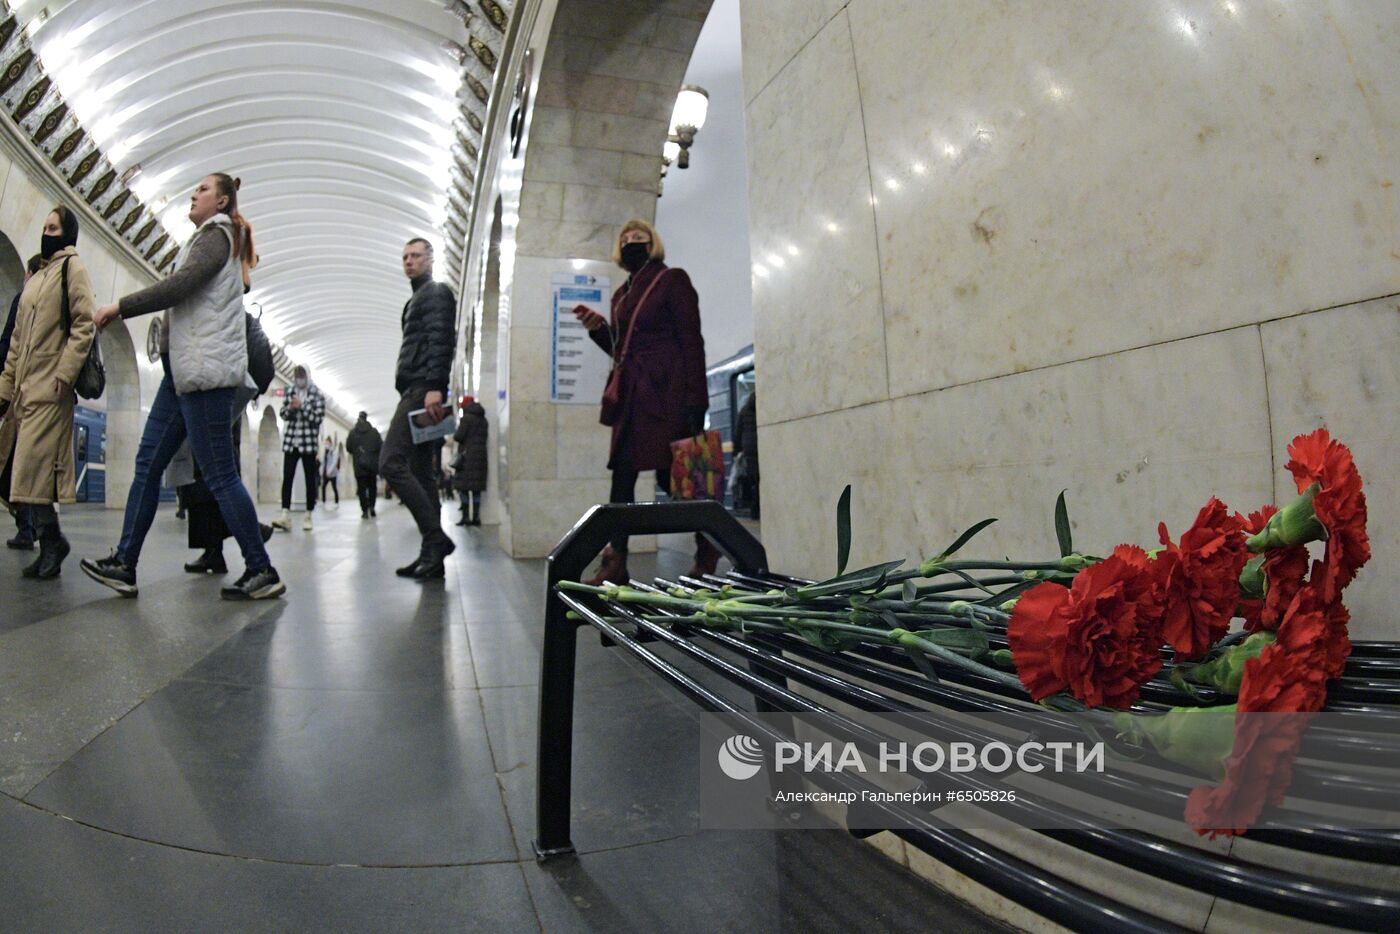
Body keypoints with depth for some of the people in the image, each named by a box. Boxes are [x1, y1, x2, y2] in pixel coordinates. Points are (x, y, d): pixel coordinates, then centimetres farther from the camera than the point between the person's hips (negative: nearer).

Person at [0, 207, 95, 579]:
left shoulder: (72, 266, 2)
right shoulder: (34, 278, 24)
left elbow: (85, 325, -10)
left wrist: (65, 372, -19)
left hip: (50, 385, -8)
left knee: (33, 465, -12)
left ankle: (50, 543, -5)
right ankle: (51, 541, 9)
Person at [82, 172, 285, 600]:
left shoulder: (215, 235, -2)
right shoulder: (218, 238, 26)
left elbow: (181, 285, -16)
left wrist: (120, 307, -9)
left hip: (203, 368, -10)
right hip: (185, 368, 10)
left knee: (220, 474, -11)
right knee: (148, 463, 8)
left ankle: (263, 572, -7)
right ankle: (124, 563, 13)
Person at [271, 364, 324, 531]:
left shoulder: (317, 395, -1)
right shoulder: (291, 394, 12)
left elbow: (317, 418, -8)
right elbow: (283, 415, 11)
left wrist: (302, 406, -15)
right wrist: (291, 408, -9)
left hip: (308, 443, -3)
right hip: (290, 442, 3)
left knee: (310, 479, 2)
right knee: (287, 478, -7)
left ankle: (308, 517, 9)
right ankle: (285, 515, -12)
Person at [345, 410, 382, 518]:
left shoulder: (352, 432, 0)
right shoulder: (374, 431, -2)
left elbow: (348, 448, 3)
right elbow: (380, 446, -5)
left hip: (359, 465, 0)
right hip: (372, 464, 0)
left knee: (362, 487, 3)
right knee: (372, 486, 14)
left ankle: (365, 510, -3)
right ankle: (371, 506, -1)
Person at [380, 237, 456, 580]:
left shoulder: (437, 293, 1)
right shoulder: (416, 300, 29)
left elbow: (441, 342, -15)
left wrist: (434, 387, -27)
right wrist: (429, 390, 14)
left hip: (423, 391, -10)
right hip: (417, 393, 10)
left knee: (391, 463, -16)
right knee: (420, 473, 5)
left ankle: (436, 539, -16)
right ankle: (432, 554, 5)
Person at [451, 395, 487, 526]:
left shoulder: (466, 418, -8)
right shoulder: (483, 419, 14)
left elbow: (459, 436, -11)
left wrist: (454, 436, 8)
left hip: (468, 455, -7)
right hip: (481, 455, 7)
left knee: (463, 486, -2)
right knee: (477, 488, 9)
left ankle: (466, 516, -5)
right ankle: (476, 516, 9)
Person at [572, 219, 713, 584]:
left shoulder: (673, 280, 2)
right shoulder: (621, 294, 21)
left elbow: (691, 341, -6)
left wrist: (695, 400, -15)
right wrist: (597, 327, 4)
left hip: (667, 394, -7)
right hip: (632, 395, 7)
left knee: (672, 475, -6)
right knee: (622, 474, 1)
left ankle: (707, 551, 12)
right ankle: (615, 564, 5)